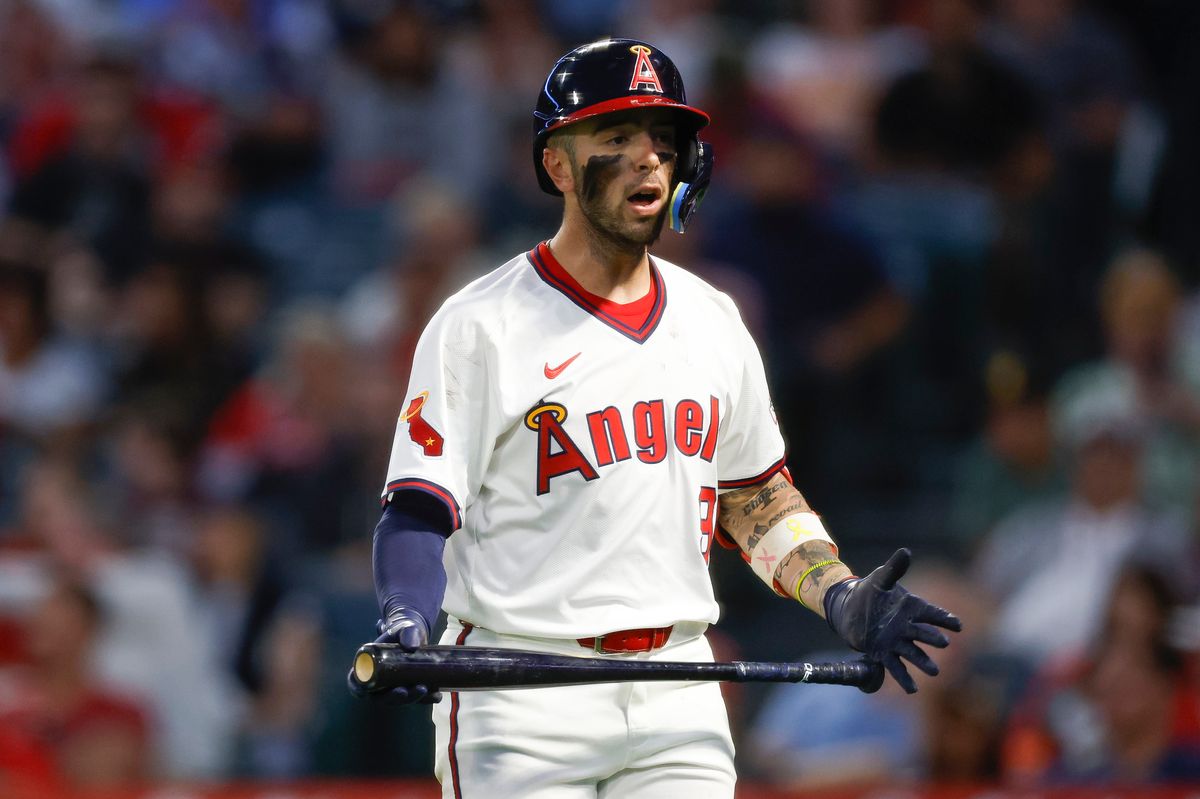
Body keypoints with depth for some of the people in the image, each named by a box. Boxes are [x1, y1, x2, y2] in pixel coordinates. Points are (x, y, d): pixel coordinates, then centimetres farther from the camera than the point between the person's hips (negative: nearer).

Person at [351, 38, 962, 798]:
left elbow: (754, 493, 21)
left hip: (679, 699, 5)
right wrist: (405, 622, -29)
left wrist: (843, 600, 7)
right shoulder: (480, 328, -6)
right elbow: (420, 507, -10)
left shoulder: (712, 322, 13)